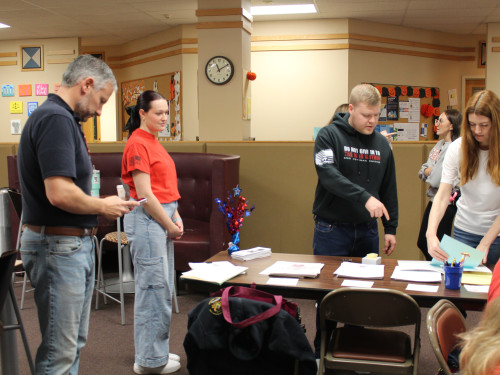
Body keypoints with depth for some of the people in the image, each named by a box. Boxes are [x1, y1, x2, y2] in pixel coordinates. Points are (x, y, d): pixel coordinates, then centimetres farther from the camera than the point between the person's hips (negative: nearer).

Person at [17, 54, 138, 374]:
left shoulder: (62, 118, 14)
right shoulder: (56, 119, -18)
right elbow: (60, 193, -28)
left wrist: (100, 204, 8)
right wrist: (103, 207, -12)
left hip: (75, 243, 11)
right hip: (59, 246, -11)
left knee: (74, 342, 20)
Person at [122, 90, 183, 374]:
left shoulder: (153, 142, 16)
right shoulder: (137, 143, -13)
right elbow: (145, 194, -17)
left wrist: (176, 217, 7)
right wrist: (170, 225, -10)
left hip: (163, 218, 10)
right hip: (147, 220, -10)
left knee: (163, 287, 15)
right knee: (153, 287, -3)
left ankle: (157, 350, 27)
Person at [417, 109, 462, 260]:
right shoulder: (440, 144, 10)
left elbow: (436, 180, -22)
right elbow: (421, 172, 10)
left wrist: (427, 172, -3)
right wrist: (428, 171, -11)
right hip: (434, 200, 9)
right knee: (422, 243, 17)